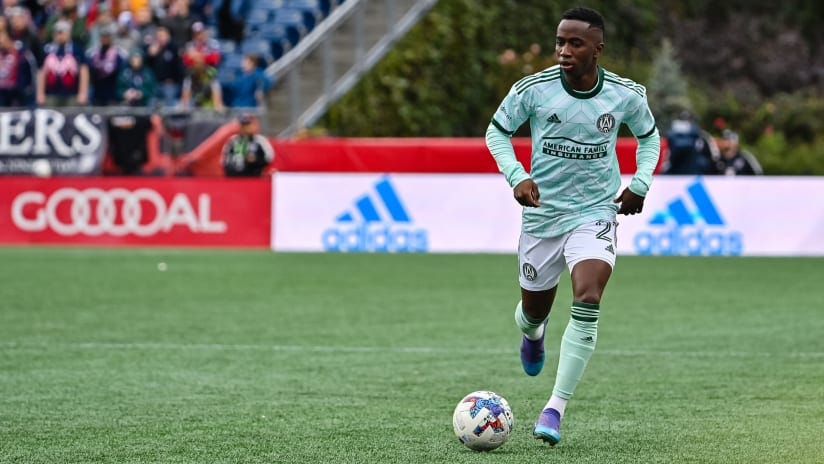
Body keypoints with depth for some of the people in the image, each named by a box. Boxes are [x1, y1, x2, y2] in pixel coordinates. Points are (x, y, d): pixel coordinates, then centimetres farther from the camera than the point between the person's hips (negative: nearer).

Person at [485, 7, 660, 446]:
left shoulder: (625, 95, -7)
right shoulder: (533, 89, -12)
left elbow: (648, 135, 14)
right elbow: (497, 131, 3)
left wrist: (640, 183, 0)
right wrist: (515, 176, -13)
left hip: (594, 213, -1)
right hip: (541, 215, 1)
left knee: (587, 303, -23)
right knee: (534, 310, 14)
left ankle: (555, 409, -18)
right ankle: (532, 332, 56)